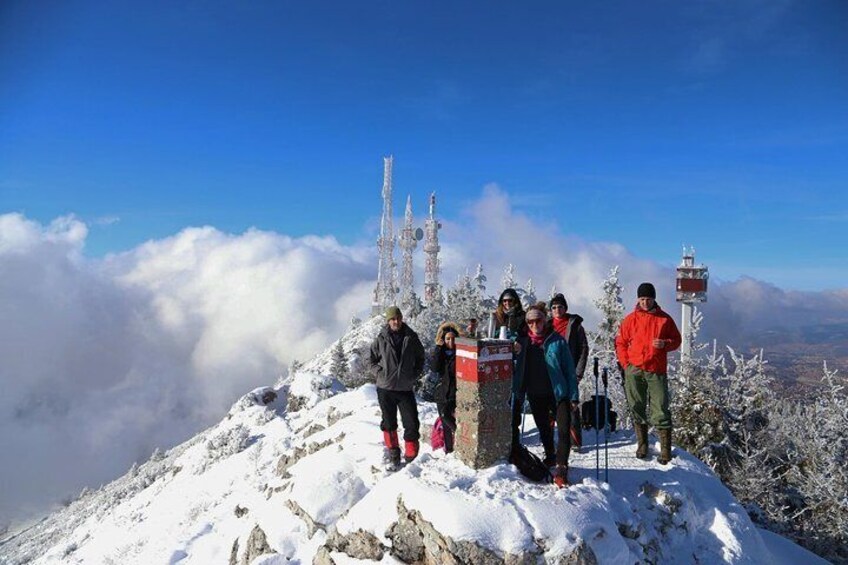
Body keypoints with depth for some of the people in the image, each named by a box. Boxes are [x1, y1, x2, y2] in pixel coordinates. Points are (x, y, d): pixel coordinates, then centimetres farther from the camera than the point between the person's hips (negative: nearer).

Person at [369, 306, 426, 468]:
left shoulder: (411, 337, -1)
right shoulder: (381, 339, -5)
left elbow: (420, 358, 13)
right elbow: (373, 359, 8)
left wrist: (414, 374, 4)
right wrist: (382, 372, -4)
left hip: (406, 388, 1)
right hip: (385, 389, 0)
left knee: (412, 423, -1)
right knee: (389, 423, 11)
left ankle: (411, 455, 14)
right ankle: (393, 453, 25)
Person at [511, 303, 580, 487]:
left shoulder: (557, 340, -4)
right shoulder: (523, 342, 3)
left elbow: (569, 369, -3)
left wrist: (573, 396, -7)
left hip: (558, 393, -3)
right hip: (535, 395, 3)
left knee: (564, 430, -13)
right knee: (543, 429, 18)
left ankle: (561, 468, -8)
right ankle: (550, 456, 40)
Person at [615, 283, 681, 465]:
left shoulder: (665, 319, 4)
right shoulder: (631, 319, 5)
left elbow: (676, 340, 12)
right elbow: (621, 342, 10)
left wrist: (665, 344, -10)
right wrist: (626, 363, 0)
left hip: (657, 371, -1)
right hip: (634, 371, 1)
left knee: (660, 410, -4)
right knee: (637, 409, 8)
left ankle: (665, 449, 4)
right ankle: (642, 444, 20)